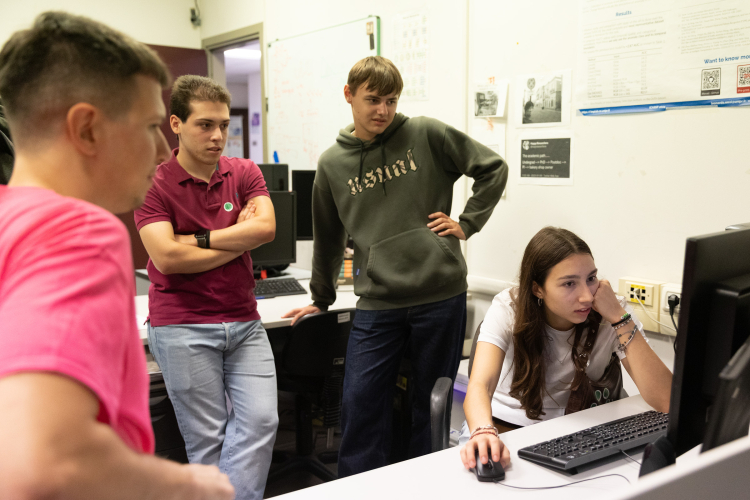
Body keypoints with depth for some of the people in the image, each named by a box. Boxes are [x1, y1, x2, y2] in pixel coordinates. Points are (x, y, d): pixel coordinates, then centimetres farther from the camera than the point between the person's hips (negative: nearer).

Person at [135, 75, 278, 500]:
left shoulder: (245, 173, 7)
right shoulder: (154, 185, -4)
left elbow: (266, 227, -9)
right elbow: (167, 256, -15)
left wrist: (199, 239, -11)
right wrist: (238, 241, -6)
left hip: (244, 322, 4)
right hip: (183, 327, -4)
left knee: (261, 420, -4)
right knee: (207, 435, 3)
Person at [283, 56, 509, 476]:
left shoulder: (427, 135, -1)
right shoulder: (332, 164, 8)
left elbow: (493, 168, 6)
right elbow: (328, 238, 18)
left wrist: (467, 223, -1)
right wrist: (321, 299, 24)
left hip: (441, 296, -2)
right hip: (377, 305, 2)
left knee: (433, 406, 11)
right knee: (360, 405, 3)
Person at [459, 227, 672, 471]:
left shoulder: (609, 313, -14)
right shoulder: (508, 308, -17)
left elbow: (666, 402, -21)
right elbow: (480, 385, -31)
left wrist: (620, 318, -27)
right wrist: (483, 432, -53)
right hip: (505, 425, 0)